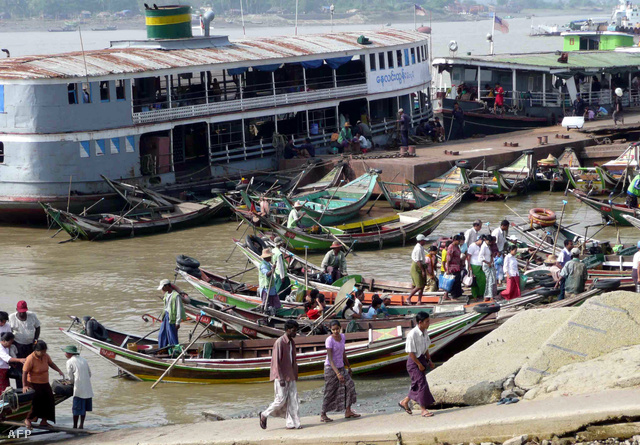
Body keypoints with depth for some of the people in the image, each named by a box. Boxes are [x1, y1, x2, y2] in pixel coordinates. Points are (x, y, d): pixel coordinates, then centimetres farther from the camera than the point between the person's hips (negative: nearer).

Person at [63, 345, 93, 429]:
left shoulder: (70, 362, -4)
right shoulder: (83, 360, 14)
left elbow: (70, 377, -3)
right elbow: (89, 374, 17)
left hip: (78, 388, -6)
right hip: (87, 389, 6)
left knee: (76, 408, 0)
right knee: (84, 408, 14)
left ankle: (75, 426, 5)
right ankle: (81, 425, 17)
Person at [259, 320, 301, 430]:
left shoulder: (292, 343, 12)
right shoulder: (279, 342, -14)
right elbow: (276, 361, -17)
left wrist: (295, 376, 15)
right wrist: (280, 378, -19)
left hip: (290, 376, 8)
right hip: (281, 376, -8)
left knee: (293, 400, 2)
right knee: (281, 399, -6)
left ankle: (292, 423, 4)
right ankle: (264, 415, 12)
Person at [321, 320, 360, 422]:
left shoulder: (342, 336, 4)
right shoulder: (329, 340, -18)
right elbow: (330, 359, -22)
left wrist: (348, 366, 22)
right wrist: (337, 373, -30)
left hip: (341, 367, 7)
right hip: (330, 368, -7)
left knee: (349, 385, -3)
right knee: (330, 391, -3)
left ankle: (348, 411, 1)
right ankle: (323, 415, 5)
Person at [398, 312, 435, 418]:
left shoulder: (424, 332, 2)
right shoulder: (412, 334, -24)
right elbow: (411, 352, -20)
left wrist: (429, 360, 11)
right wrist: (419, 364, -16)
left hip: (422, 359, 8)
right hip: (414, 361, -8)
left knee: (417, 384, 15)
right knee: (422, 384, -7)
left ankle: (404, 402, 34)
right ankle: (423, 410, 2)